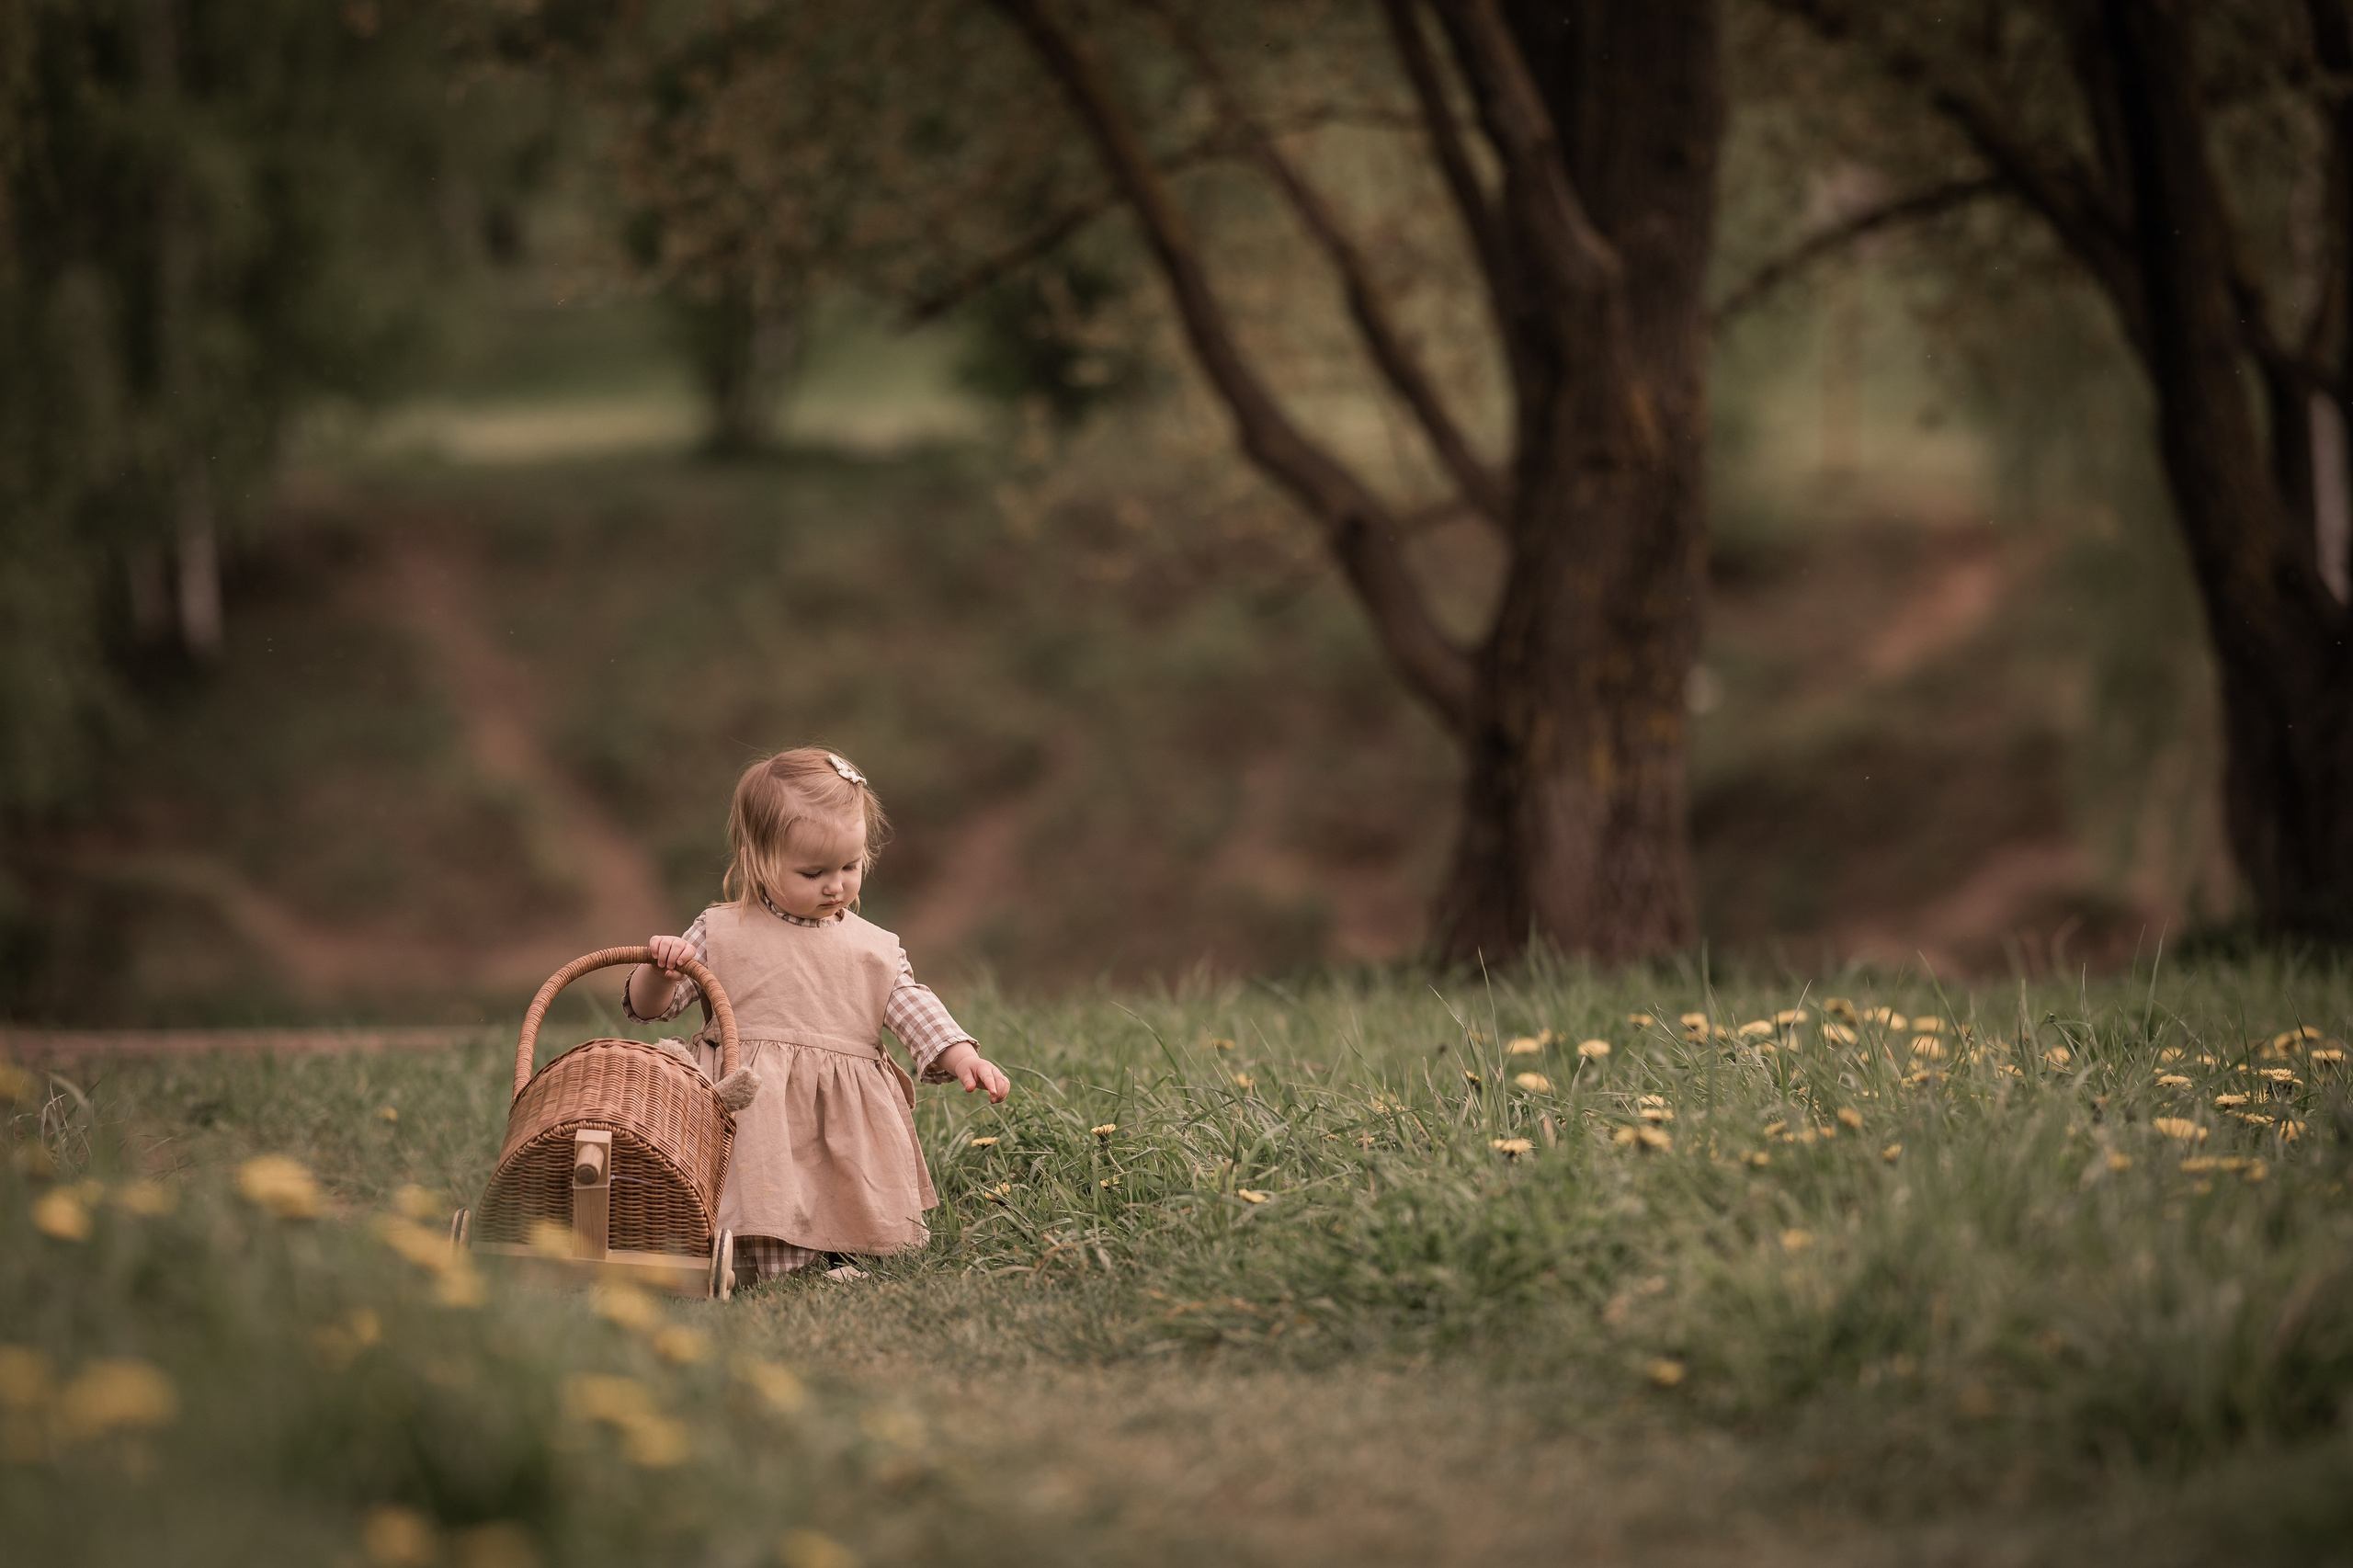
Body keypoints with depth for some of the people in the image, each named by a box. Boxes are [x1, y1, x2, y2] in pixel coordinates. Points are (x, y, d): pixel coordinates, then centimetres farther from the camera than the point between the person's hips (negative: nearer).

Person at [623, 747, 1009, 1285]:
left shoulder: (874, 949, 11)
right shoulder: (721, 933, 5)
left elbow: (913, 1009, 8)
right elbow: (650, 1006, 6)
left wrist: (963, 1057, -10)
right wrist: (661, 971, -17)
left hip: (846, 1120, 3)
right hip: (757, 1104, -3)